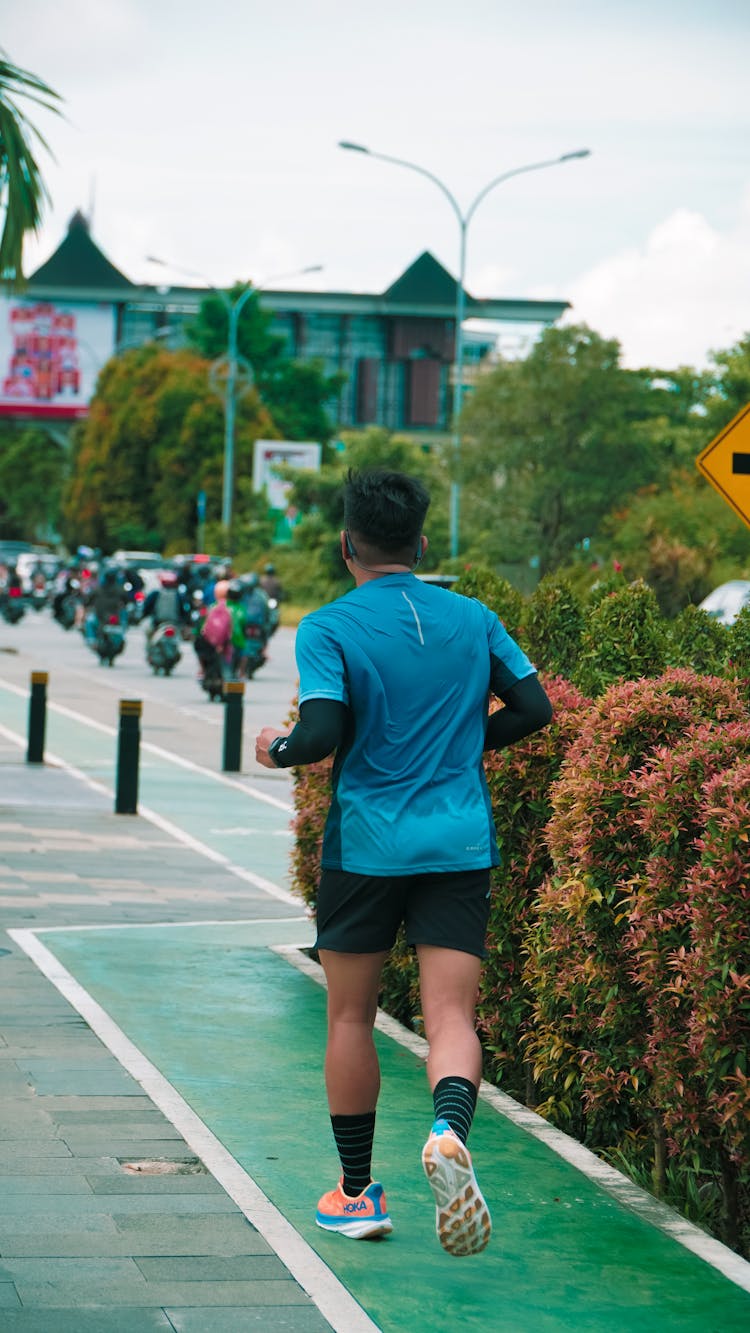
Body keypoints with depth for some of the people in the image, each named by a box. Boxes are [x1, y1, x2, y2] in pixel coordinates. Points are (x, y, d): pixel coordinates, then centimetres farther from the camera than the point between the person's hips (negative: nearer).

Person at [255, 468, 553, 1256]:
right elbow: (533, 708, 6)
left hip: (365, 843, -2)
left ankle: (356, 1192, 19)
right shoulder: (473, 619, 5)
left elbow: (323, 733, -18)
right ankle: (450, 1129, -33)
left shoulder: (328, 629, -8)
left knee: (350, 1017, 13)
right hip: (461, 844, 2)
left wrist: (278, 750, 3)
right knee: (451, 1015, -2)